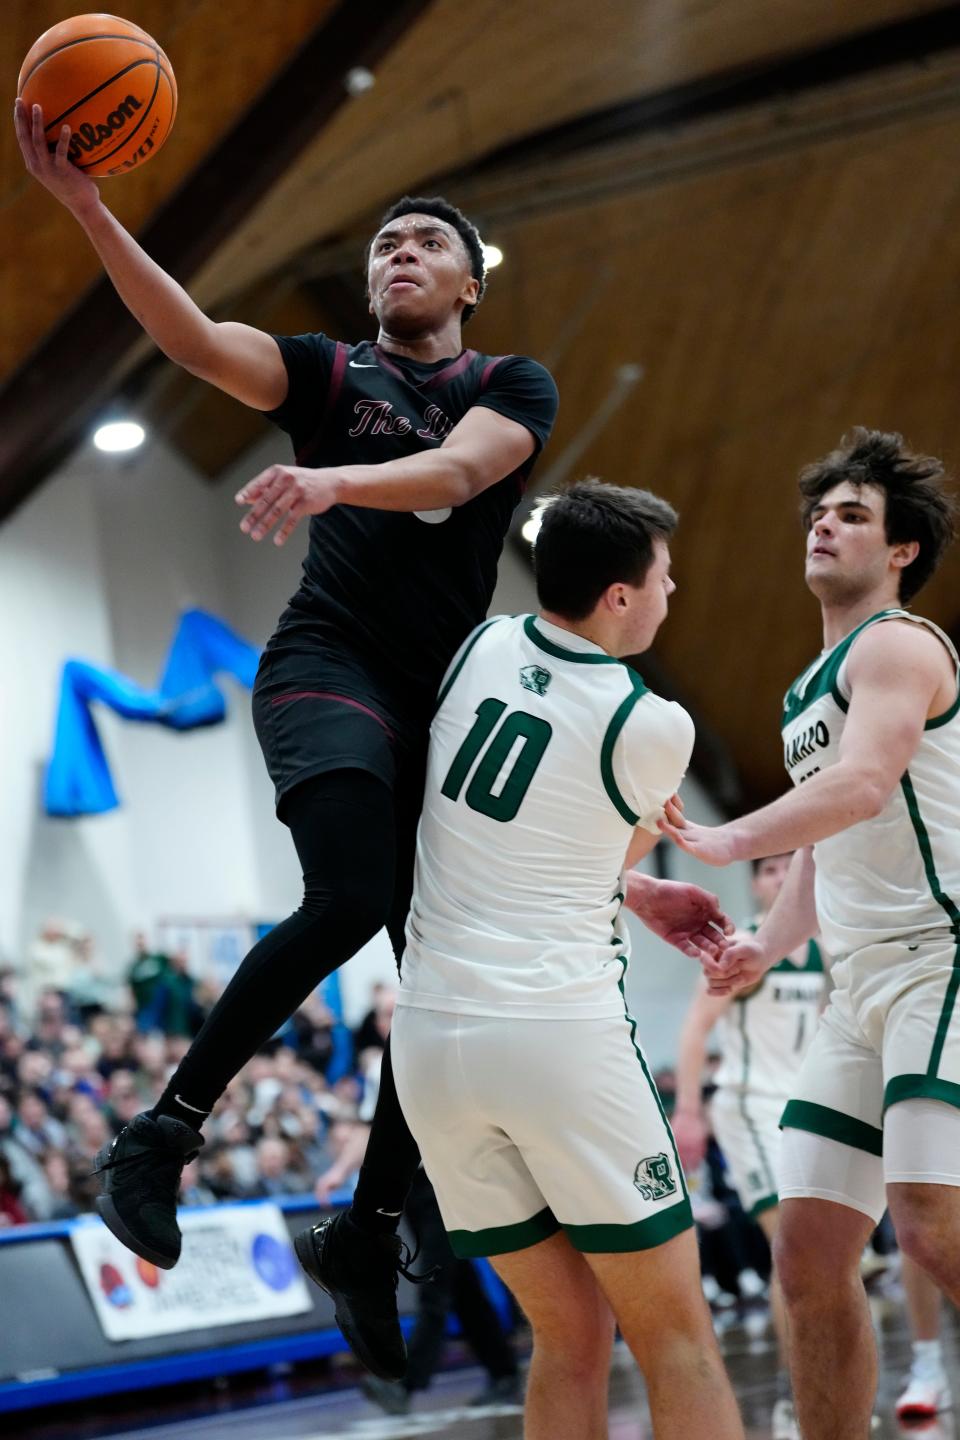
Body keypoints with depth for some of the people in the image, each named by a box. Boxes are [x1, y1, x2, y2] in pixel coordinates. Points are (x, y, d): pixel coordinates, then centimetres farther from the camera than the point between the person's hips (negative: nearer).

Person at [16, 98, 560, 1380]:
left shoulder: (515, 387, 12)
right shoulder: (328, 373, 13)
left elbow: (455, 470, -11)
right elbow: (195, 339, -6)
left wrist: (333, 482, -30)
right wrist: (88, 208, -19)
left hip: (442, 695, 3)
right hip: (328, 661, -3)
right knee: (353, 896, -29)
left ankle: (367, 1234, 17)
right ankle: (164, 1132, -19)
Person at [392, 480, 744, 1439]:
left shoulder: (481, 646, 6)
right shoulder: (655, 727, -8)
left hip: (431, 1037, 5)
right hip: (564, 1035, -5)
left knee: (570, 1341, 12)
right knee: (674, 1337, 4)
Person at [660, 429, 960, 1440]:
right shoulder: (807, 693, 24)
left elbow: (862, 786, -22)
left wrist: (728, 841, -27)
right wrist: (768, 946, 11)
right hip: (862, 988, 9)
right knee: (808, 1253, 4)